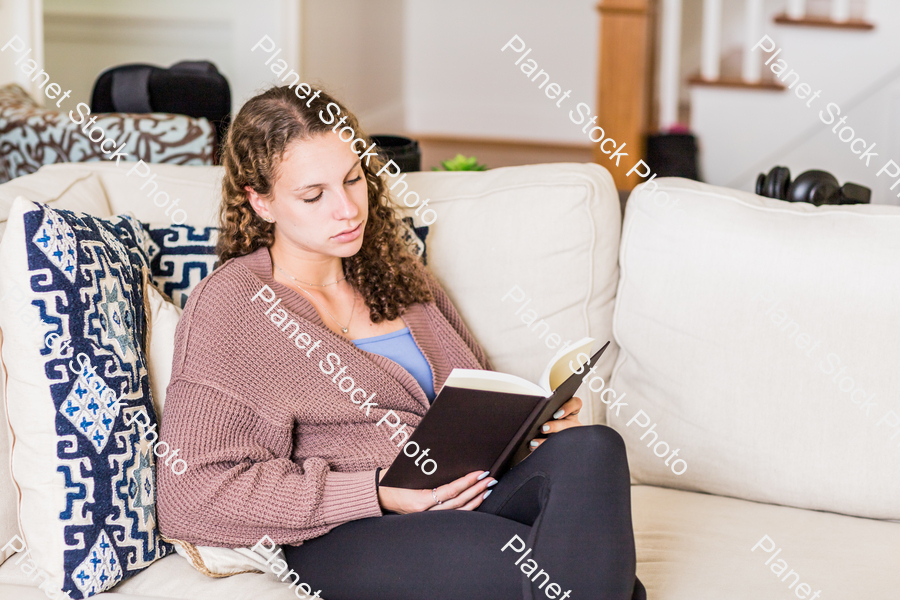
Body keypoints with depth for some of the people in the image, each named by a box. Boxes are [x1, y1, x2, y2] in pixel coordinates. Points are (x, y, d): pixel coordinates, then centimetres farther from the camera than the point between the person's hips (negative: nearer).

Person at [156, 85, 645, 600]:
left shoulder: (397, 275, 21)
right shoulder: (228, 307, 1)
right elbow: (189, 498, -7)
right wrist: (377, 494, -13)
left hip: (476, 496, 6)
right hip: (345, 539, -6)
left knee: (590, 448, -29)